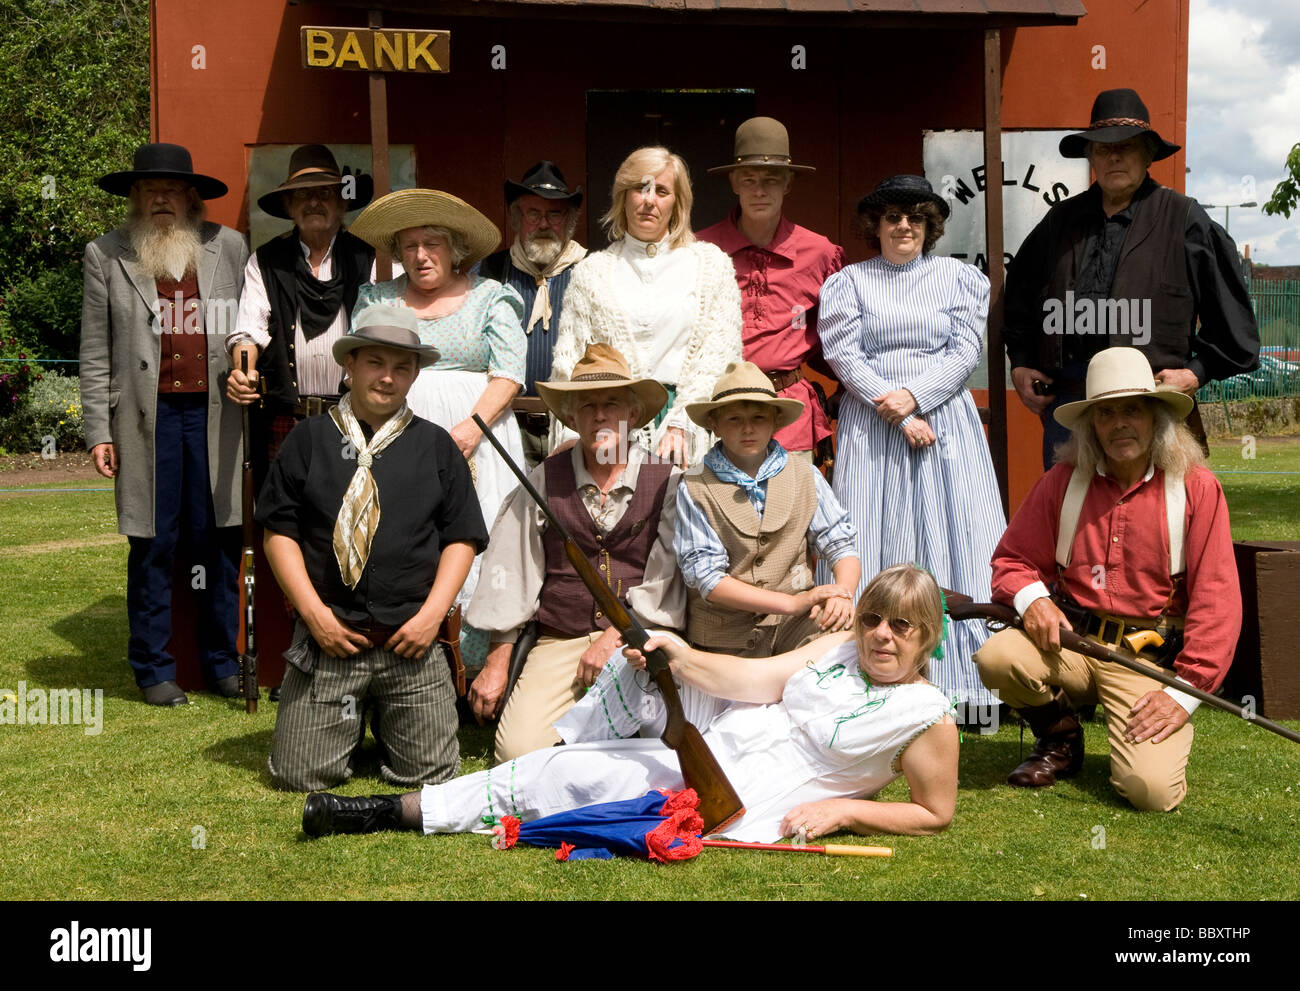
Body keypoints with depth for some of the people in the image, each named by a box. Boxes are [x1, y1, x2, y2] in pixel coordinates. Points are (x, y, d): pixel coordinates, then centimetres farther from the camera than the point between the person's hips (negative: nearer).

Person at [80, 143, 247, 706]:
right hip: (146, 418, -1)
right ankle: (154, 670, 15)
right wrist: (99, 431, -1)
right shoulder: (106, 256, 6)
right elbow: (95, 354, 4)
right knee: (151, 547, 3)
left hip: (214, 413, 2)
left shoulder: (229, 248, 10)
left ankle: (222, 663, 18)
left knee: (219, 543, 5)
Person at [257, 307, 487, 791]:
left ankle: (390, 721, 30)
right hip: (329, 634, 0)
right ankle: (351, 718, 26)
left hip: (411, 637, 1)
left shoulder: (436, 446, 8)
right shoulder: (310, 439, 5)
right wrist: (314, 612, -7)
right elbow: (279, 532, 3)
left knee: (429, 770, -2)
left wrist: (432, 614, -5)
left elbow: (462, 537, 7)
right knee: (300, 775, -4)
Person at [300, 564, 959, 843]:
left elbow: (936, 813, -5)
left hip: (746, 805, -7)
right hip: (704, 753, 7)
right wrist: (679, 656, -14)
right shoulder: (840, 649, 8)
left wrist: (844, 810, -14)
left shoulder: (927, 717, -9)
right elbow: (750, 680, 2)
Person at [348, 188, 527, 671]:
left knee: (478, 553, -10)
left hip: (476, 438, -1)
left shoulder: (490, 298, 10)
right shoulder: (377, 300, 17)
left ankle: (484, 669, -6)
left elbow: (509, 375, 1)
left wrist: (472, 427, -13)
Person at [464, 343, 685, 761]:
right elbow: (510, 572, 8)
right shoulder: (544, 481, 8)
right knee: (519, 749, -20)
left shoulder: (667, 482, 5)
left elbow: (666, 579, -1)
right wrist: (497, 662, 4)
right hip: (559, 641, 1)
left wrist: (616, 637, -10)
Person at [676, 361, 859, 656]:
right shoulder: (696, 488, -4)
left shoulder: (805, 477, 6)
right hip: (725, 636, -1)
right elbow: (706, 577, -10)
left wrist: (842, 594, -19)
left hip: (795, 623, 1)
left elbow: (841, 546, 5)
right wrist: (793, 602, -20)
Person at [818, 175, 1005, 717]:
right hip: (872, 426, 0)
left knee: (951, 537, -5)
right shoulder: (848, 282, 10)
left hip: (944, 418, 1)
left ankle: (961, 682, -4)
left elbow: (965, 351, 2)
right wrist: (895, 413, -11)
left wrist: (913, 396, -12)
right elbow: (844, 354, 0)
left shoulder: (959, 278, 11)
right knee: (875, 545, -4)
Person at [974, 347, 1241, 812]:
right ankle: (1059, 738, 4)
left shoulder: (1196, 488, -3)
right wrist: (1031, 597, -13)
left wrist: (1186, 691, -14)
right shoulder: (1063, 481, 5)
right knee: (996, 658, -28)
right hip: (1070, 639, 3)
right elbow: (1013, 559, 12)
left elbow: (1217, 598, -6)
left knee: (1151, 789, -24)